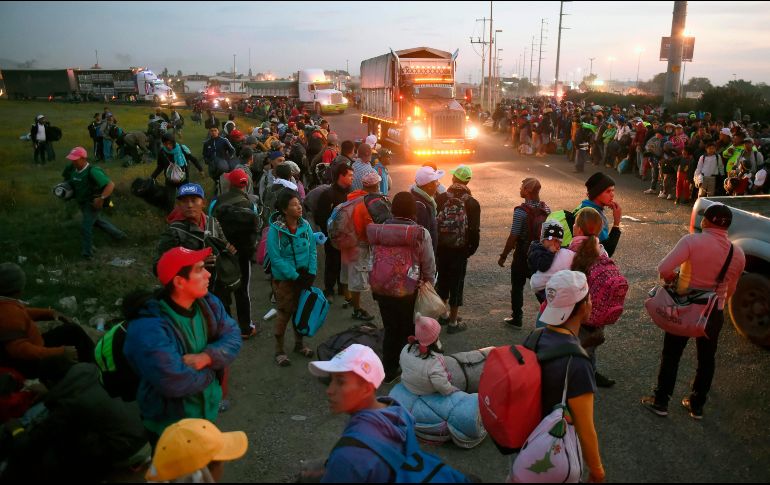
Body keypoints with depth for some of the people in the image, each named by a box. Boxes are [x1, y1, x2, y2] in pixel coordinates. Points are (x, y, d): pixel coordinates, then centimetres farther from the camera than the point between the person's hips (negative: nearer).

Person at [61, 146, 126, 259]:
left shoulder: (92, 172, -30)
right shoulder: (73, 169, -7)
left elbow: (111, 184, -35)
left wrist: (101, 198, -42)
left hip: (93, 204, -8)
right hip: (82, 203, 8)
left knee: (86, 228, -3)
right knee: (98, 221, 25)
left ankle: (87, 253, 16)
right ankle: (119, 235, 45)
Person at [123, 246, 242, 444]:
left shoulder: (208, 303, -7)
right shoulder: (149, 328, -33)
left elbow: (233, 338, -10)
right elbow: (174, 381, -38)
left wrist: (206, 357, -29)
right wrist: (211, 371, -20)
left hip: (208, 411, 7)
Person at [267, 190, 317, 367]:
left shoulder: (305, 225, -6)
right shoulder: (275, 230, -19)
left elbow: (312, 250, 0)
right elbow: (276, 259, -18)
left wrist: (311, 273, -11)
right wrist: (295, 276, -19)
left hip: (304, 276, 4)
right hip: (284, 278, -4)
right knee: (285, 313, 3)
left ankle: (299, 343, 37)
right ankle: (279, 350, 21)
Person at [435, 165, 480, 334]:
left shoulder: (440, 198, -6)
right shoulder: (472, 203, -8)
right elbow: (474, 230, -9)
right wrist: (471, 249, 5)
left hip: (441, 248, 3)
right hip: (460, 250, -2)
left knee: (442, 280, 19)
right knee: (456, 284, 7)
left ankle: (443, 315, 32)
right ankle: (453, 322, 13)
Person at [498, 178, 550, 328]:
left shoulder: (521, 211, -21)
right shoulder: (546, 208, -3)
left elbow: (513, 237, -20)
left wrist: (503, 256, -10)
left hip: (523, 255, -5)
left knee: (517, 287, 10)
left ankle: (517, 319, 18)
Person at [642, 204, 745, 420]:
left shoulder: (692, 241, -21)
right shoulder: (738, 254, -5)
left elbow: (663, 269, -29)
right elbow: (730, 289, 7)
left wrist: (672, 278, -7)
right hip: (714, 313, 3)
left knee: (671, 355, 13)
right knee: (706, 359, 20)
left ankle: (660, 401, 23)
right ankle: (697, 405, 32)